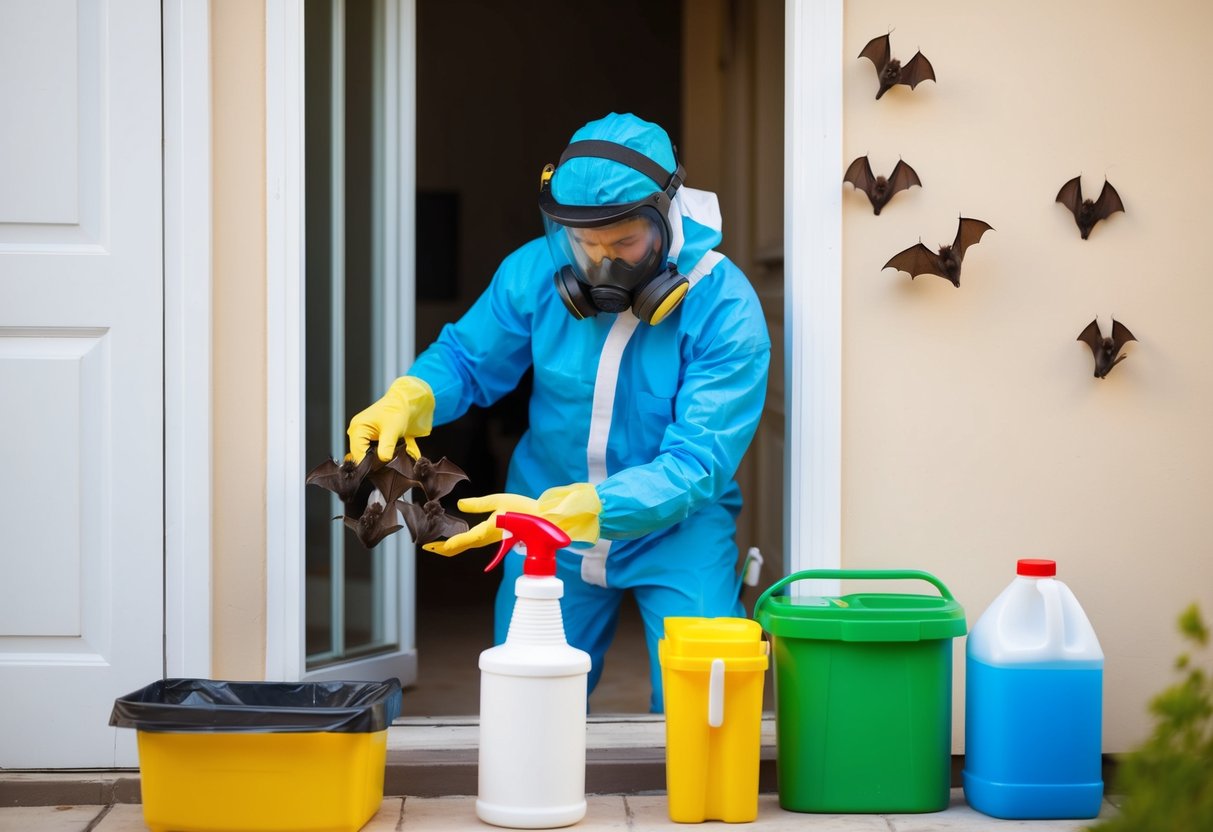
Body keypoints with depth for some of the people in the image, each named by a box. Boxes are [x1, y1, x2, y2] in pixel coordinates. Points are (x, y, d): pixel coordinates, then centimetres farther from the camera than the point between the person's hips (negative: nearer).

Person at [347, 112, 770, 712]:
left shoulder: (725, 310, -22)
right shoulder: (536, 271, -11)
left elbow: (694, 466, -27)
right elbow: (466, 358, 4)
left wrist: (563, 512, -38)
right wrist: (407, 401, -20)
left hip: (673, 528, -3)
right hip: (544, 512, 3)